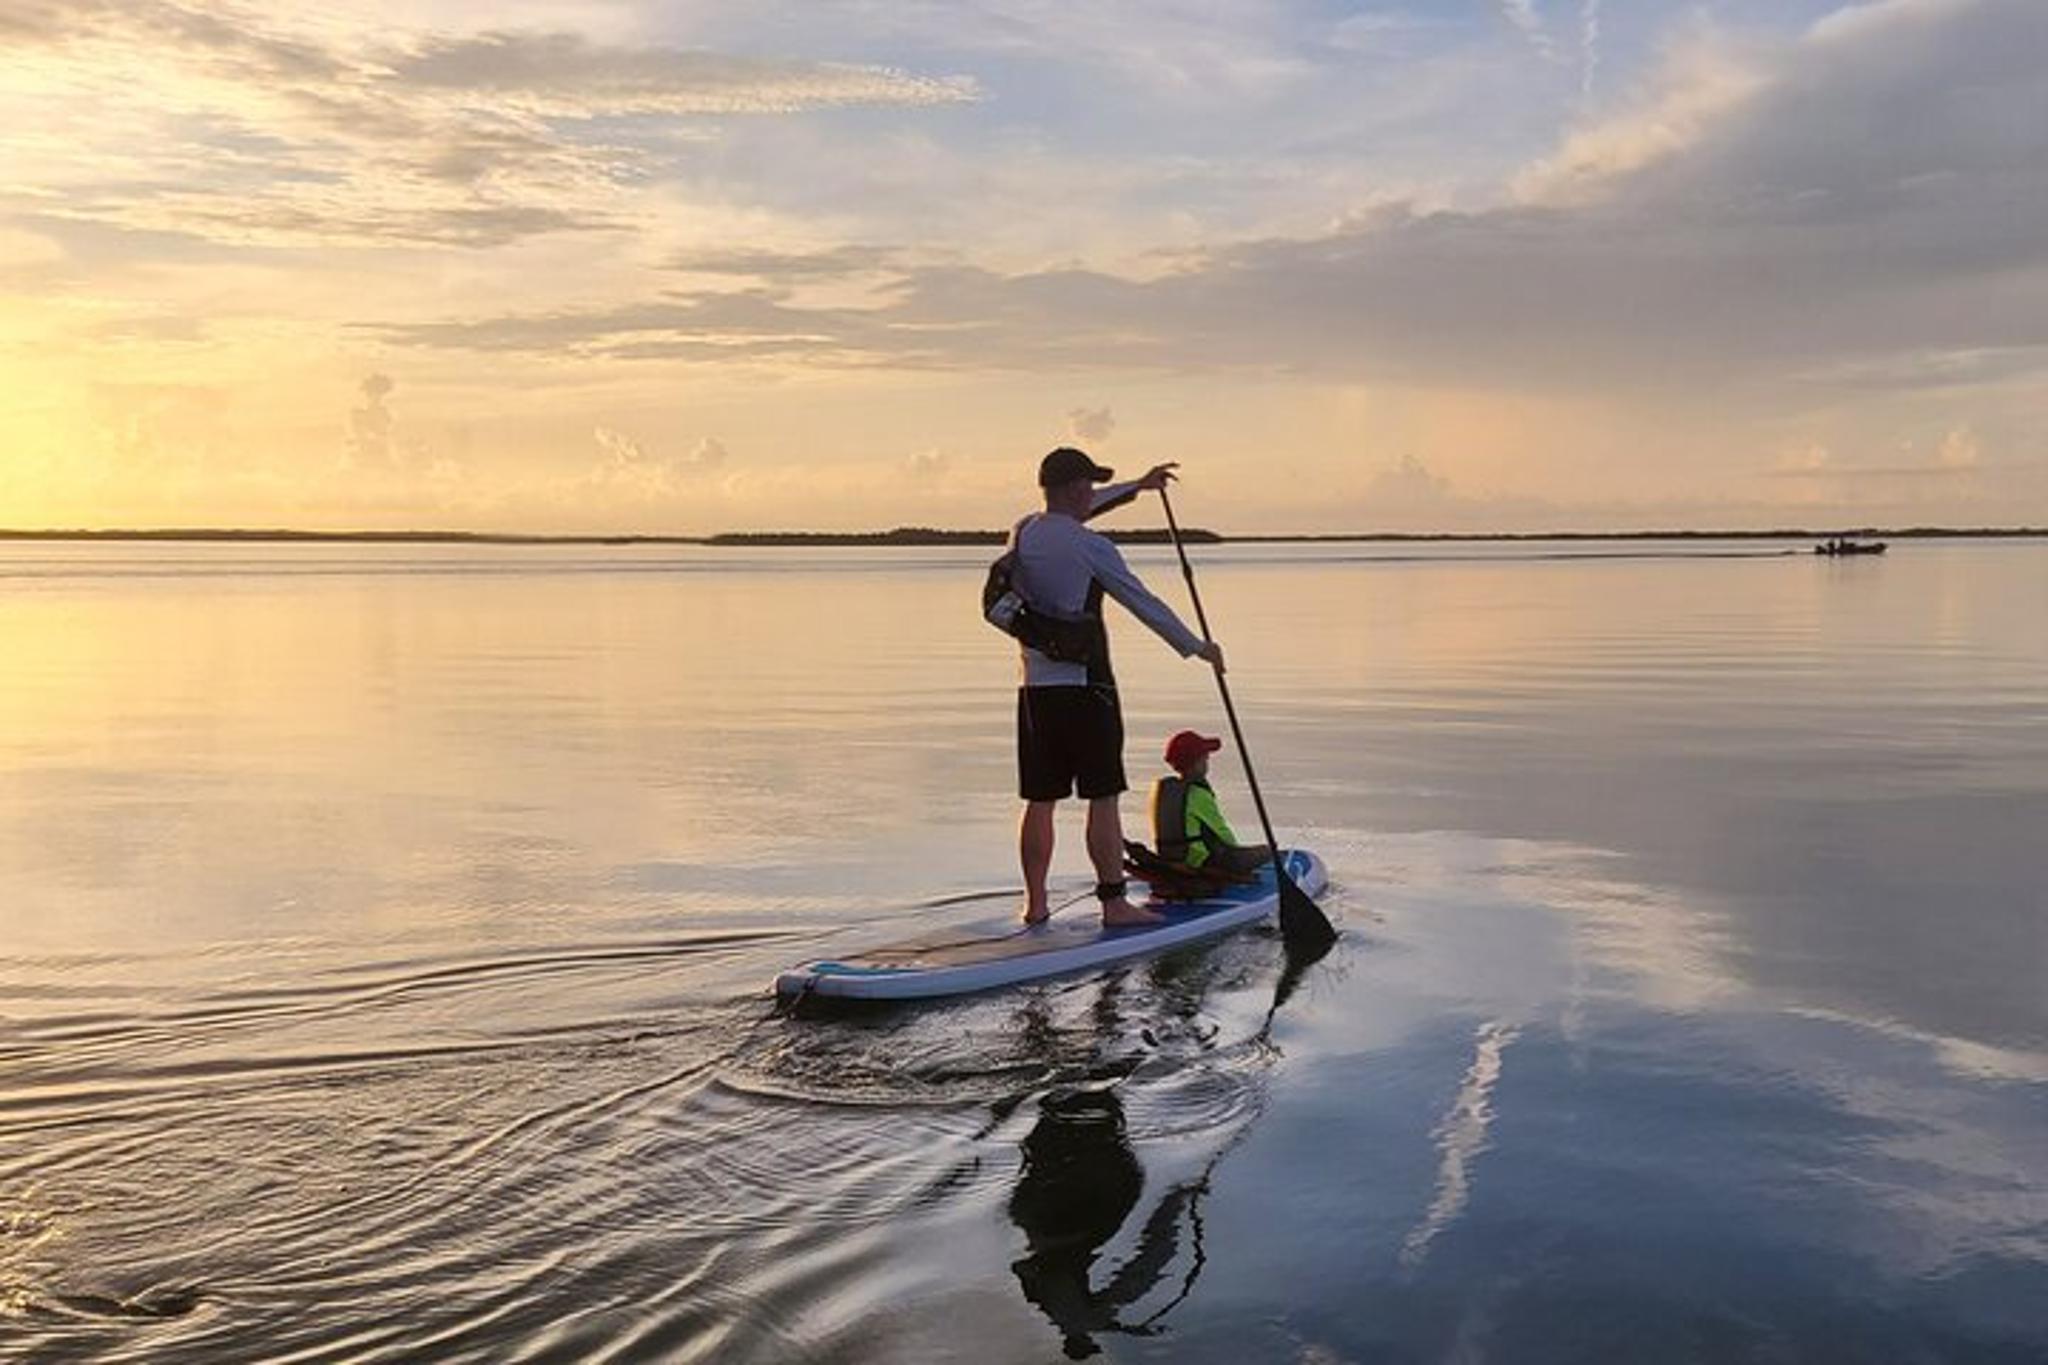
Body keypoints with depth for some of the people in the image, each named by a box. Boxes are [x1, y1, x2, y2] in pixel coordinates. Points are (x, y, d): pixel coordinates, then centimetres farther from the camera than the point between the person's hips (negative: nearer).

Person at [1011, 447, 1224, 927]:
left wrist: (1136, 487, 38)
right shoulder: (1091, 547, -12)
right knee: (1102, 798, 0)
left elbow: (1072, 513, 28)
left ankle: (1035, 904, 13)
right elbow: (1145, 605, -5)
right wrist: (1198, 647, 8)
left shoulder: (1022, 534, 8)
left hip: (1035, 688, 6)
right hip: (1085, 687, -6)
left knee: (1040, 801, 9)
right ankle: (1113, 902, 2)